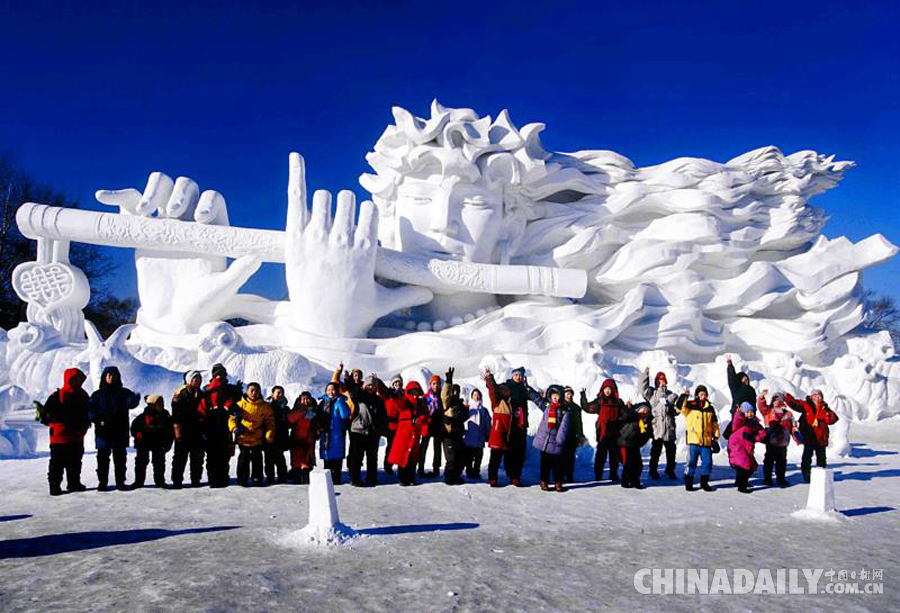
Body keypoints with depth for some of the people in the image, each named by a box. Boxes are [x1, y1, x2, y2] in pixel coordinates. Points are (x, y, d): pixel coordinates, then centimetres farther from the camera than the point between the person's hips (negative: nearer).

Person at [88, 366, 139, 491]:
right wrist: (98, 420, -15)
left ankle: (120, 482, 8)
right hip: (103, 431, 0)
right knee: (103, 457, 1)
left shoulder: (124, 393, 8)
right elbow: (91, 409, 3)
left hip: (120, 431, 0)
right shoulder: (98, 394, 9)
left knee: (120, 457, 3)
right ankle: (102, 482, 8)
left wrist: (135, 399, -36)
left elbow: (131, 403, -11)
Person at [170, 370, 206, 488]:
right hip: (184, 432, -5)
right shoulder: (180, 394, -2)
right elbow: (176, 413, -8)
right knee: (180, 457, -2)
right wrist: (178, 429, -15)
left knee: (197, 458, 7)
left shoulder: (201, 394, 15)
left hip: (197, 432, 5)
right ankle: (177, 481, 3)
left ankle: (196, 479, 14)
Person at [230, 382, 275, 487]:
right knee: (243, 458, 5)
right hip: (243, 438, -1)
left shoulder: (265, 406, 0)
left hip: (258, 438, 1)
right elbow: (232, 418, 2)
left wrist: (269, 436, -5)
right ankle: (242, 479, 16)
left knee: (257, 458, 7)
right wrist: (235, 428, -15)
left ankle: (257, 478, 18)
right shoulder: (240, 405, -2)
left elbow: (270, 422, 4)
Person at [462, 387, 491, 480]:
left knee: (478, 458, 5)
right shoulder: (467, 408, 5)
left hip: (479, 439, 2)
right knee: (468, 457, 0)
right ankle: (469, 472, 8)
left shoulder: (483, 410, 10)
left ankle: (476, 472, 13)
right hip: (468, 438, -2)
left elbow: (488, 424, 10)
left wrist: (488, 436, 5)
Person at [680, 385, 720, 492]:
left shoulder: (710, 408, 13)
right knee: (691, 462, 0)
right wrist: (684, 396, -22)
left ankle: (704, 483, 19)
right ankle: (688, 483, 11)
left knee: (707, 462, 5)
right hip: (693, 440, -3)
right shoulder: (691, 405, 3)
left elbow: (715, 423, 19)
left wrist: (716, 437, 15)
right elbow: (680, 407, -14)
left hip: (707, 441, 4)